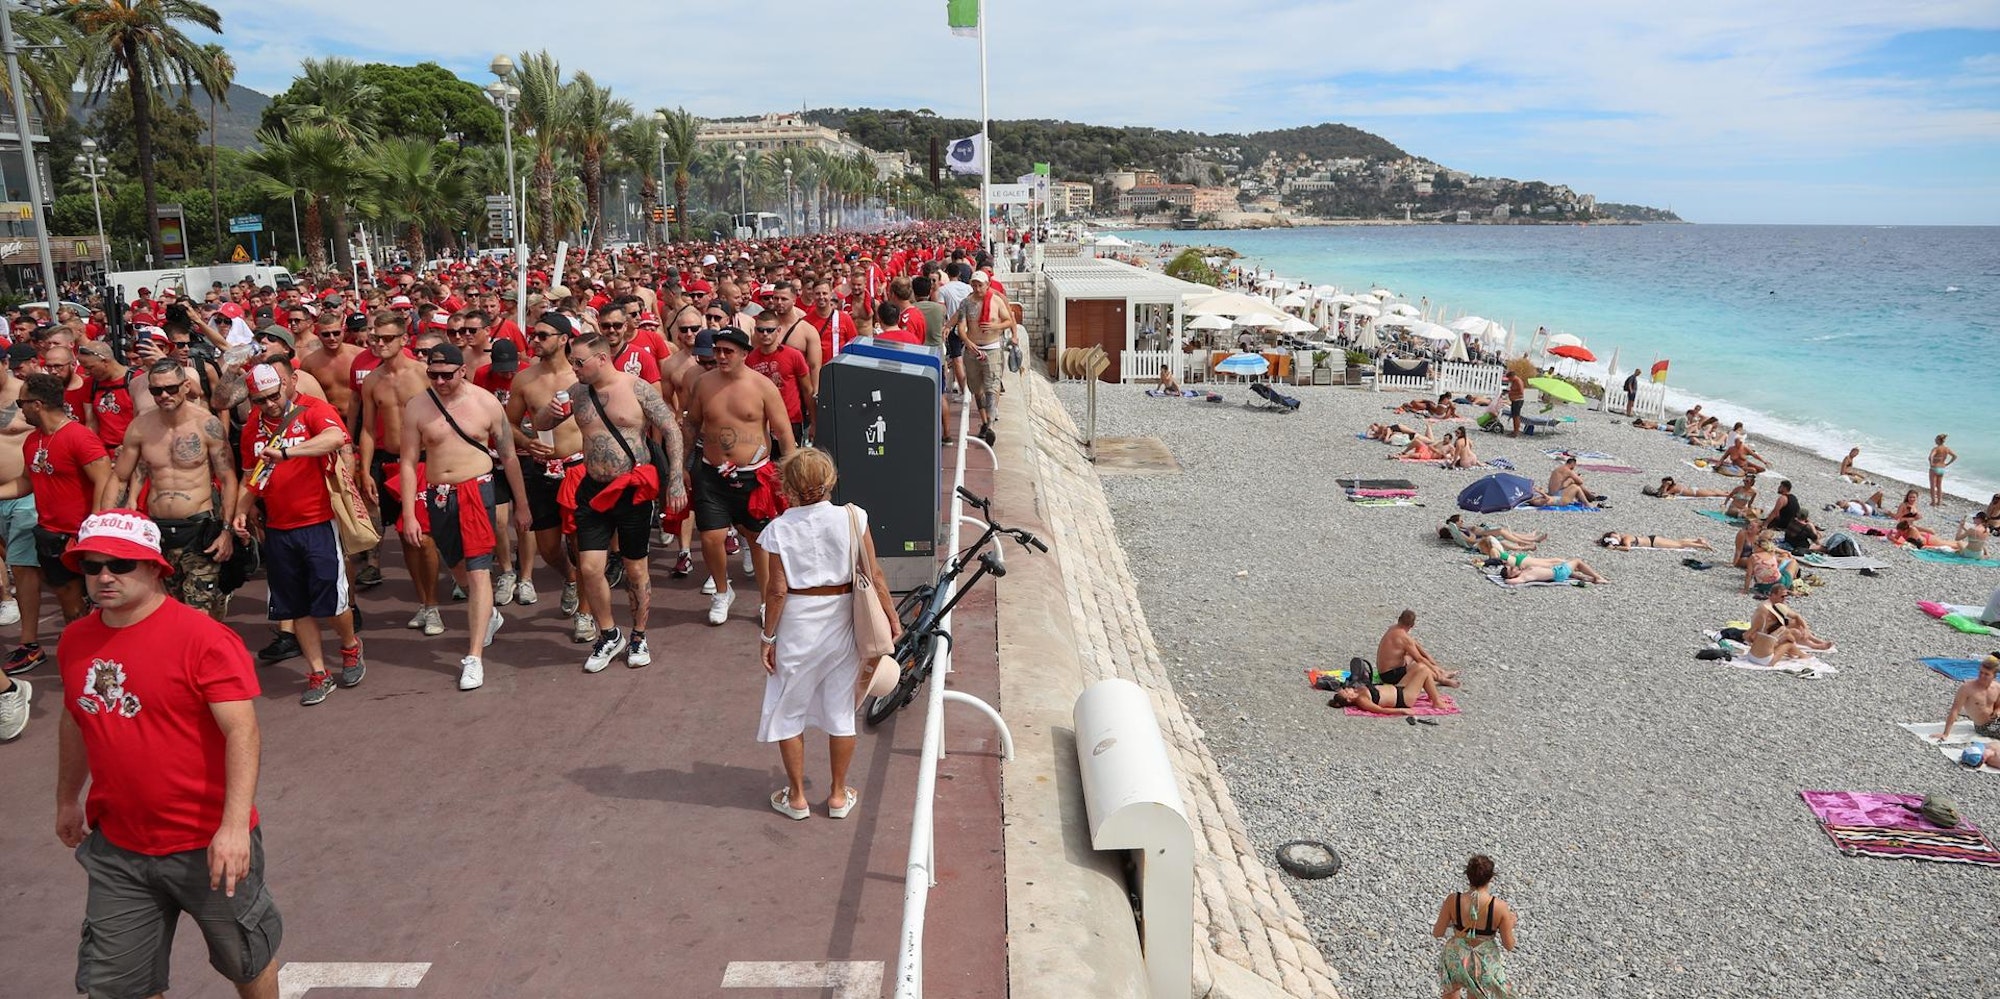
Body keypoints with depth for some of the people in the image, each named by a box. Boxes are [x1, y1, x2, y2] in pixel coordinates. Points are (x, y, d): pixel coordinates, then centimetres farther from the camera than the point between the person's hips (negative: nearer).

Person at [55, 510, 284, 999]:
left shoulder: (203, 638, -19)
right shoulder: (75, 641, 2)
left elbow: (243, 731, -23)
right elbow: (76, 720, 19)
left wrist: (235, 825, -30)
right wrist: (67, 800, 27)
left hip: (208, 846, -5)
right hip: (117, 848, 6)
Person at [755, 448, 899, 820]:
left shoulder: (780, 528, -13)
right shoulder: (851, 518, -10)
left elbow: (777, 590, -11)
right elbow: (874, 576, -8)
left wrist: (768, 637, 0)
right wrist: (891, 618, 3)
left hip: (796, 628, -2)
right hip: (841, 625, 2)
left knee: (788, 712, 16)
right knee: (840, 712, 16)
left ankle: (796, 797, 25)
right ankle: (838, 795, 26)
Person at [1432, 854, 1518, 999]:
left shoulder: (1453, 900, -23)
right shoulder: (1500, 907, -25)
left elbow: (1437, 933, -11)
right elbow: (1509, 945, -12)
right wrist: (1510, 924, 6)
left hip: (1456, 958, 0)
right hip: (1485, 963, 0)